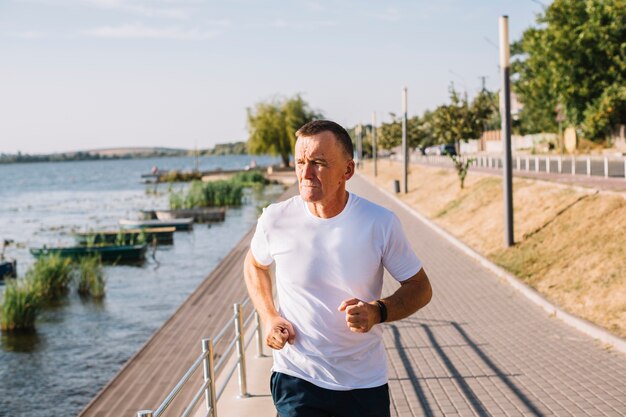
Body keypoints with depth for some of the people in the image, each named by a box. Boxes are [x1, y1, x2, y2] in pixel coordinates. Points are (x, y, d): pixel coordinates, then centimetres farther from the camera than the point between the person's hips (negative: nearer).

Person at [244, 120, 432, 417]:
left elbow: (420, 288, -1)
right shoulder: (276, 219, -10)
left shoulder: (380, 223, -12)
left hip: (365, 383, 1)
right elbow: (254, 264, 13)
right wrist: (268, 317, -3)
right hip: (296, 378, -1)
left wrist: (378, 312, -19)